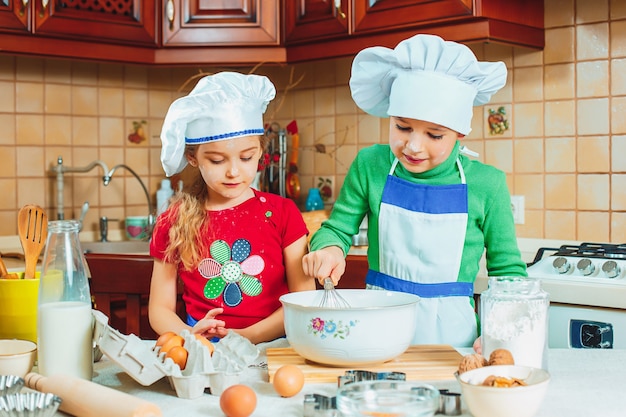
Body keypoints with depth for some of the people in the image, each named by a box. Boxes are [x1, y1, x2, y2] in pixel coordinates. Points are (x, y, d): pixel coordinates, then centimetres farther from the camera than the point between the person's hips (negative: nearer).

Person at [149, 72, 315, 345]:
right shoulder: (174, 223, 4)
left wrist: (248, 336, -12)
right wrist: (191, 335, -12)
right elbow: (160, 309, 8)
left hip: (273, 346, 0)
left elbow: (304, 298, 1)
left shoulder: (281, 212, 3)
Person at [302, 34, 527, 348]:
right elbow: (337, 229, 10)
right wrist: (329, 248, -12)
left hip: (450, 334, 0)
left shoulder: (485, 184, -3)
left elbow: (508, 270, 6)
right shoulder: (370, 165, -1)